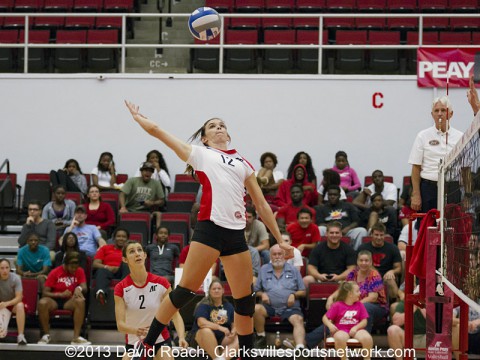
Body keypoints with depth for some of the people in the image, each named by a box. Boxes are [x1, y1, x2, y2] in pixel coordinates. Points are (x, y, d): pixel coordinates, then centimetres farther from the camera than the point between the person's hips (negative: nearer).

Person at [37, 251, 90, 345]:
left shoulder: (79, 271, 2)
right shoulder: (55, 272, -5)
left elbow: (84, 288, -7)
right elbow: (45, 293, -8)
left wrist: (79, 289, -32)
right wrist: (61, 294, -23)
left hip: (69, 301, 1)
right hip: (54, 300, -1)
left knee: (80, 301, -33)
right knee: (42, 302, -35)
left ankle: (76, 337, -33)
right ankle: (46, 335, -17)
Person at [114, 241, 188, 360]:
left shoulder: (161, 283, -9)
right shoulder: (121, 288, -10)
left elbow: (175, 314, -9)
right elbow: (120, 324, -16)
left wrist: (181, 337, -28)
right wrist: (137, 331, -38)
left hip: (160, 340, -1)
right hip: (134, 343, 1)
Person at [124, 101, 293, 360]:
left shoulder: (243, 163, 24)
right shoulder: (199, 153, 14)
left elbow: (262, 205, 24)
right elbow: (156, 130, 17)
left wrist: (279, 239, 21)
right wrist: (137, 116, 34)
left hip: (237, 234, 4)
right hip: (209, 228, -4)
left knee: (245, 301, 4)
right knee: (185, 290, -7)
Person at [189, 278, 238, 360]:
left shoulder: (229, 306, 10)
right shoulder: (204, 305, -4)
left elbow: (235, 325, 8)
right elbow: (201, 322, -21)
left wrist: (233, 332, -17)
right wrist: (220, 327, -31)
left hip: (222, 339, 4)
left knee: (237, 340, -25)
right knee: (207, 331, -37)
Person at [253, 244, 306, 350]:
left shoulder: (293, 271, 16)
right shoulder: (263, 270, 18)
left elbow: (303, 292, 15)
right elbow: (256, 291, 19)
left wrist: (294, 295, -7)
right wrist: (262, 294, -4)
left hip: (290, 307, -1)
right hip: (270, 306, 1)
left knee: (298, 320, -32)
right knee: (256, 309, -30)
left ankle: (300, 348, -52)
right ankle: (261, 337, -14)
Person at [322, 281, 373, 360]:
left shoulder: (359, 305, 11)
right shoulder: (337, 305, 3)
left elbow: (364, 321, 6)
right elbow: (325, 318, 6)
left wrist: (356, 327, -14)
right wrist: (330, 325, -17)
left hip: (356, 330, 2)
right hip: (341, 330, -2)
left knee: (368, 338, -32)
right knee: (340, 338, -41)